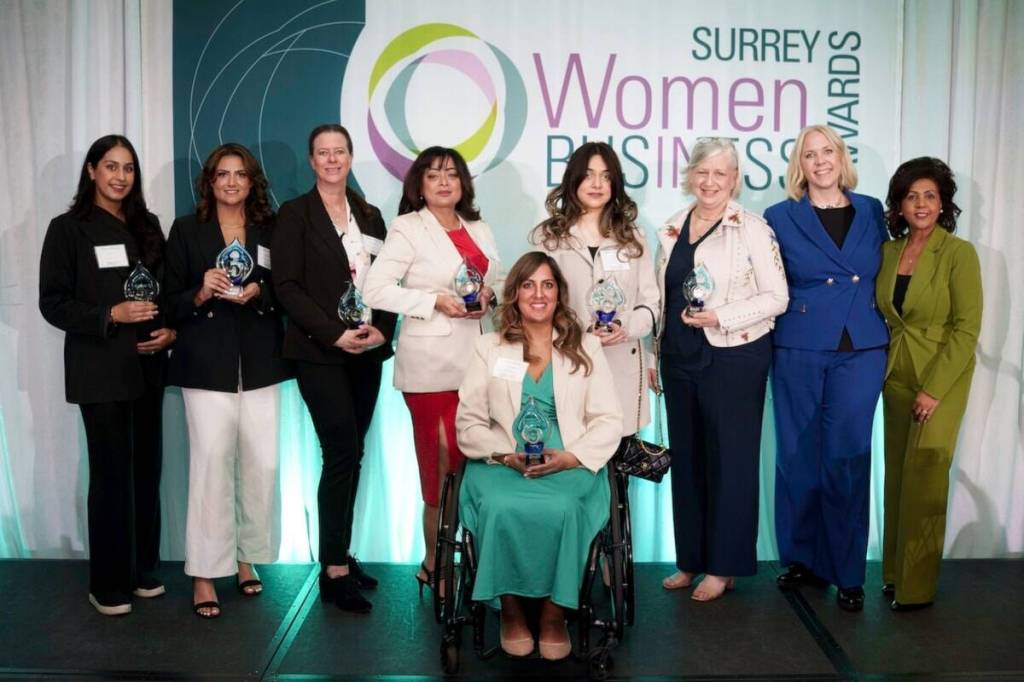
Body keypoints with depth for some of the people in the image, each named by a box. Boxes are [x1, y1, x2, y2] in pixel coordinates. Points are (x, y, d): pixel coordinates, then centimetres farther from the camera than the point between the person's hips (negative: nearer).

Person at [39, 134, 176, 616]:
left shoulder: (147, 226, 11)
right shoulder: (68, 229, -2)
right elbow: (53, 303, -6)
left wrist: (170, 331, -4)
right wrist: (111, 315, -19)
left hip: (147, 365, 5)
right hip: (100, 369, -4)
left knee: (146, 469, 8)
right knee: (112, 472, -2)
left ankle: (143, 569, 22)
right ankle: (108, 585, 11)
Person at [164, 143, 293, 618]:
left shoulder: (270, 230, 11)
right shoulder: (186, 230, 6)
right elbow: (170, 302, 3)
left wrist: (258, 292, -10)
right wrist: (202, 293, -16)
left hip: (259, 364, 2)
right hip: (207, 364, -2)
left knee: (263, 463, 0)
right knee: (211, 462, -8)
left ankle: (246, 557, 18)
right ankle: (204, 574, 1)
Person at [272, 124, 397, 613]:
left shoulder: (370, 216, 14)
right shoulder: (295, 214, 0)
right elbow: (287, 286, -8)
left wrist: (382, 330, -7)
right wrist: (336, 334, -17)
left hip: (366, 352, 5)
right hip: (319, 352, -5)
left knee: (351, 456, 9)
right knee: (342, 454, -10)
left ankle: (339, 555, 20)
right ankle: (335, 571, -1)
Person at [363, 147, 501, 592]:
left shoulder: (479, 230, 16)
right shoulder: (407, 229, -1)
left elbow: (499, 281, 23)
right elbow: (376, 289, -9)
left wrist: (489, 296, 0)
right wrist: (436, 301, -16)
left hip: (475, 358, 5)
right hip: (430, 362, -5)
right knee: (442, 462, -2)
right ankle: (435, 563, 11)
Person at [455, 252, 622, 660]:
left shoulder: (586, 348, 12)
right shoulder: (488, 348, 12)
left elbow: (608, 421, 5)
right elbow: (468, 423, 6)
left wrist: (571, 457, -13)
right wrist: (505, 454, -12)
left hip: (569, 464, 0)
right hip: (502, 463, 0)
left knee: (561, 509, -34)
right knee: (502, 508, -33)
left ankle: (554, 612, -13)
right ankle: (511, 609, -11)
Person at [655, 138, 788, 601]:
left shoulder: (750, 228, -6)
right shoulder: (672, 230, 11)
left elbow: (777, 298, -9)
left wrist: (721, 317, -18)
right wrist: (653, 355, 14)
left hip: (733, 358, -6)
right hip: (680, 357, 6)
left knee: (730, 459, 3)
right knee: (686, 457, 10)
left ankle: (724, 566, 13)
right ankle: (691, 560, 22)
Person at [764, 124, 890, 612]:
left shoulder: (871, 212, 10)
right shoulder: (780, 218, 4)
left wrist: (882, 332, 7)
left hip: (860, 351, 1)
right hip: (799, 352, -1)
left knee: (847, 459, 0)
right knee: (799, 457, 6)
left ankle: (848, 573, 12)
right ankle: (802, 559, 21)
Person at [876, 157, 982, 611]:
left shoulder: (958, 253, -10)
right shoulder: (888, 251, 5)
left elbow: (967, 328, -13)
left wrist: (933, 389, -17)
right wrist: (882, 367, 1)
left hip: (940, 379, -5)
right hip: (896, 377, 5)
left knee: (923, 480, -2)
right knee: (897, 477, 11)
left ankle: (916, 587, 10)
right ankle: (895, 572, 23)